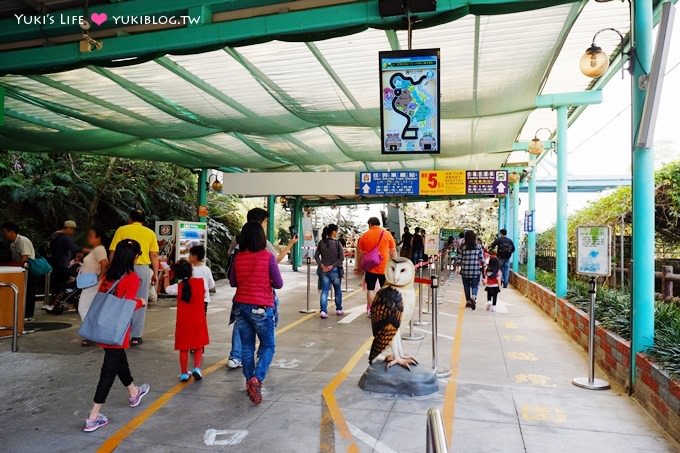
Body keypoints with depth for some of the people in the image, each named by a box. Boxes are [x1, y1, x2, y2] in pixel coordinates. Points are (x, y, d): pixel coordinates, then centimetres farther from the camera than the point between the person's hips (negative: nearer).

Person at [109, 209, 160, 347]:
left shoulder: (121, 230, 4)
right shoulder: (150, 233, 8)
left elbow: (113, 252, -1)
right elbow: (154, 255, 3)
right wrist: (155, 273, 7)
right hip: (143, 268, 0)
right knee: (141, 303, 7)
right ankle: (136, 336, 9)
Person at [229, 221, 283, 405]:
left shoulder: (238, 258, 0)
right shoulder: (267, 257, -12)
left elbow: (232, 282, 11)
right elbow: (279, 284, -7)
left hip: (241, 306, 4)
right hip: (261, 307, -4)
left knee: (247, 346, 15)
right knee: (268, 346, 8)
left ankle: (249, 382, 20)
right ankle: (257, 378, -10)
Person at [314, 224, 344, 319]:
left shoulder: (321, 243, 2)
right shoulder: (337, 243, -11)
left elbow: (316, 256, 1)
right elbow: (341, 258, -15)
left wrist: (321, 265, -5)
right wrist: (333, 265, -11)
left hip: (324, 271, 3)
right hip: (335, 270, -3)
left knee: (324, 291, 4)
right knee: (338, 290, 15)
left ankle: (323, 311, -7)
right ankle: (339, 310, 27)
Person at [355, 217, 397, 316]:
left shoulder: (365, 236, 3)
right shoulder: (387, 234, 0)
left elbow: (359, 253, 7)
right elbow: (393, 251, 1)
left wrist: (358, 267, 17)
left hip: (370, 267, 1)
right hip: (384, 267, -1)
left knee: (370, 289, 10)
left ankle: (370, 310, 14)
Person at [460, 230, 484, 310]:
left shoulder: (463, 247, -5)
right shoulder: (478, 247, -4)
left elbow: (460, 259, -1)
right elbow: (481, 259, -1)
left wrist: (460, 268, 12)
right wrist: (483, 267, 10)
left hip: (465, 270, 0)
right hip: (476, 270, 0)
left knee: (467, 286, 14)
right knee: (475, 285, 10)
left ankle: (468, 301, 23)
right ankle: (473, 297, -17)